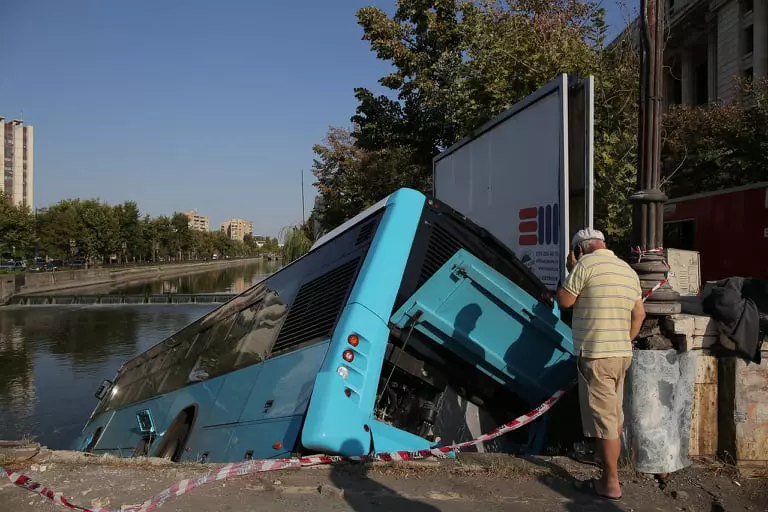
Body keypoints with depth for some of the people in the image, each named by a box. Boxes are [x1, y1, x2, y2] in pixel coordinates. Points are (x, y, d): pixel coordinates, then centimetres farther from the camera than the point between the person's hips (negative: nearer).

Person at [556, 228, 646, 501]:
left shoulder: (586, 263, -11)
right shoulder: (628, 270, 13)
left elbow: (564, 301, -6)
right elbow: (639, 314, 16)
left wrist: (571, 270, 5)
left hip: (597, 354, -8)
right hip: (621, 353, 8)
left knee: (604, 421, -1)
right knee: (614, 417, 17)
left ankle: (611, 484, 6)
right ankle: (610, 474, 28)